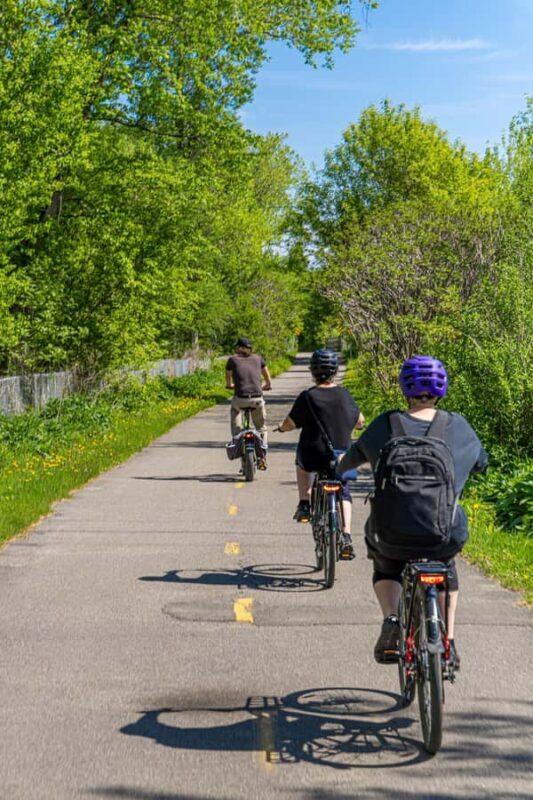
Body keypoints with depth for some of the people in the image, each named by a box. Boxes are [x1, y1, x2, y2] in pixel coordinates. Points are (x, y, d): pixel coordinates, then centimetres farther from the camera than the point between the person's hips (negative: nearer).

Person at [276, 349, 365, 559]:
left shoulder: (307, 397, -12)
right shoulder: (344, 395, -1)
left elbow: (289, 424, -6)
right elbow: (360, 421, 13)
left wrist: (281, 427, 17)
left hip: (313, 458, -2)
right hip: (342, 459, 2)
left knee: (302, 462, 33)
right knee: (343, 492, 21)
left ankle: (304, 505, 24)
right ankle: (346, 537, 8)